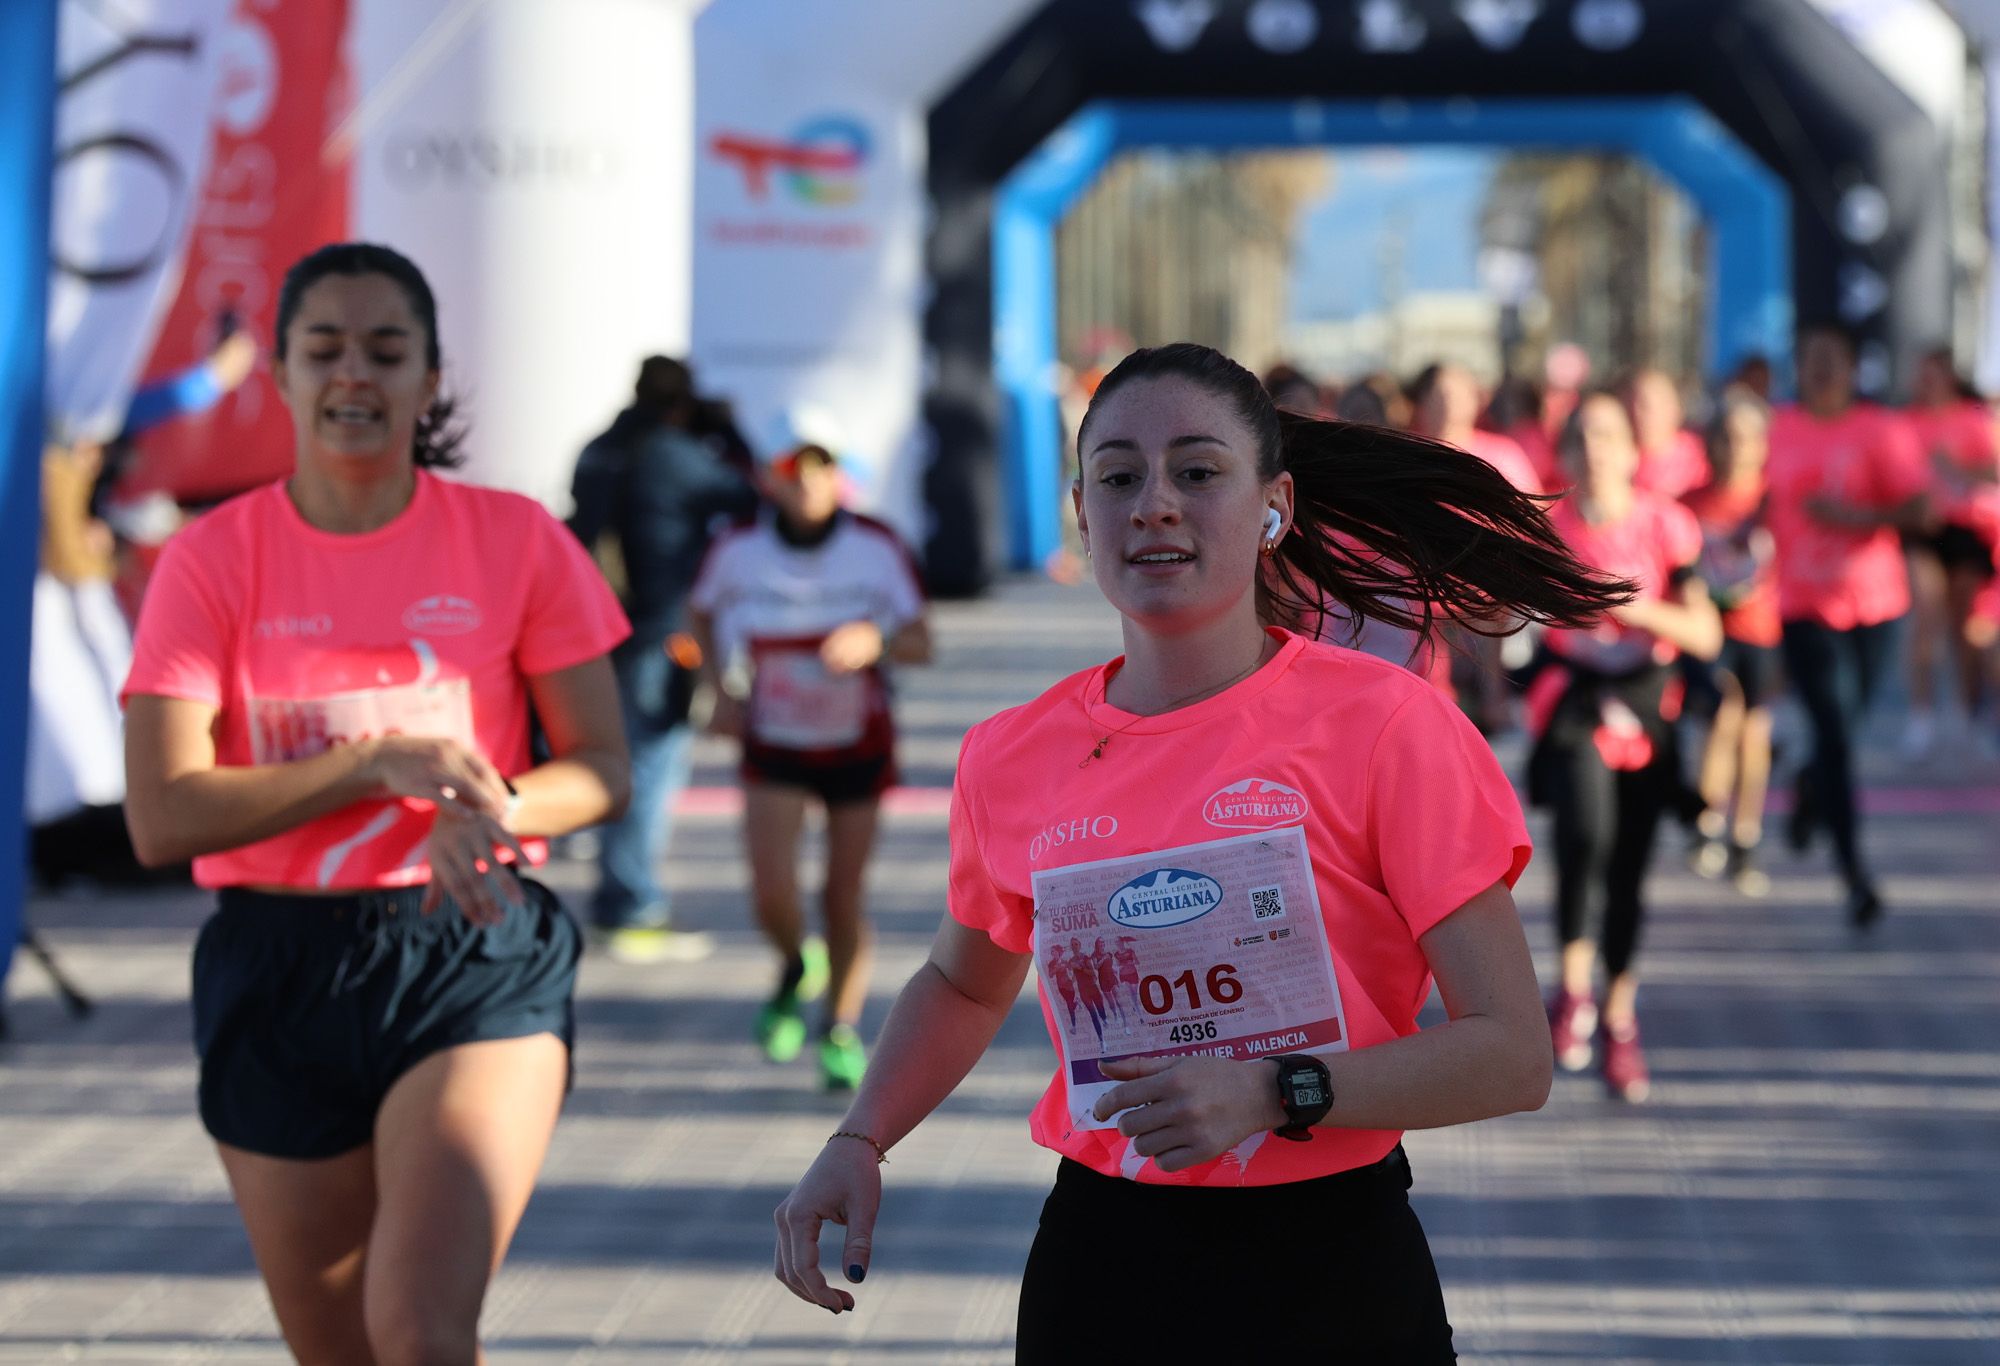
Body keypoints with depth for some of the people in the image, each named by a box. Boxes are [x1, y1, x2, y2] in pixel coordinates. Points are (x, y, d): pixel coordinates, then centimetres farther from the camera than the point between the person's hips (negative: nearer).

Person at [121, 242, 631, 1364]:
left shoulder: (516, 540, -1)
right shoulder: (213, 561, -2)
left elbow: (603, 768, 2)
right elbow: (163, 818, -10)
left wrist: (489, 806, -19)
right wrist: (380, 762, -19)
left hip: (477, 955, -1)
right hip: (279, 972, 2)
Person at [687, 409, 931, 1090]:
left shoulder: (877, 549, -13)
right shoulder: (739, 551, -11)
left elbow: (921, 641, -10)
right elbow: (700, 612, 10)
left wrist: (876, 642, -31)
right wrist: (720, 690, -2)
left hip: (858, 745, 0)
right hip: (773, 745, 0)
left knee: (844, 900, 3)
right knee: (772, 894, -13)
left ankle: (841, 1028, 25)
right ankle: (796, 969, 23)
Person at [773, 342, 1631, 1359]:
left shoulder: (1384, 725, -11)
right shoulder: (1011, 760, 0)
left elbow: (1513, 1055, -12)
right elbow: (964, 986, 20)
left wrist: (1275, 1092, -23)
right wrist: (858, 1141, 4)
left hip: (1332, 1276, -3)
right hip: (1100, 1273, 3)